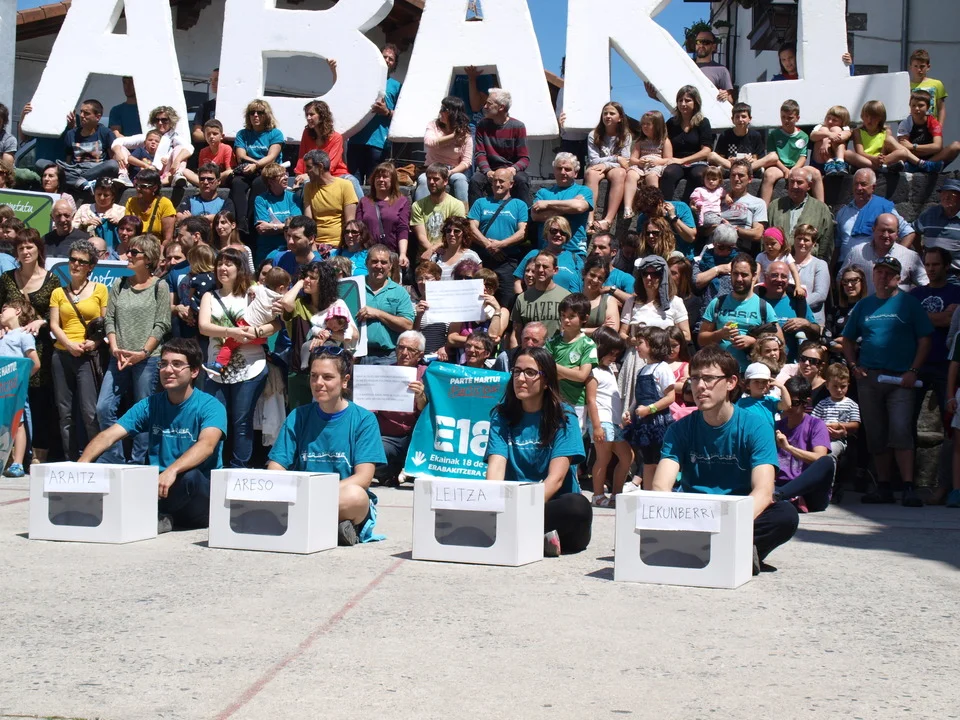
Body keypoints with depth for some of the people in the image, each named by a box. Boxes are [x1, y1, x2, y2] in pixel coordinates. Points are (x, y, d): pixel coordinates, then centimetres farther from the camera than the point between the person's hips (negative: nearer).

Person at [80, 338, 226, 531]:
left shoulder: (210, 406, -7)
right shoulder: (149, 405, 8)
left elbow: (207, 445, -27)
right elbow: (109, 435, -4)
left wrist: (172, 471, -45)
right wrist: (81, 465, -24)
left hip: (202, 495, -4)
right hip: (158, 489, 4)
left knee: (188, 476, -37)